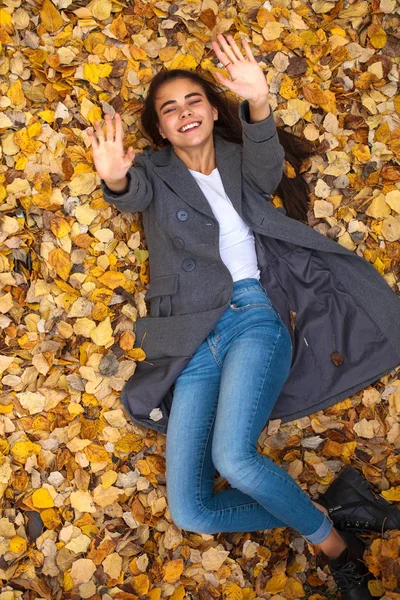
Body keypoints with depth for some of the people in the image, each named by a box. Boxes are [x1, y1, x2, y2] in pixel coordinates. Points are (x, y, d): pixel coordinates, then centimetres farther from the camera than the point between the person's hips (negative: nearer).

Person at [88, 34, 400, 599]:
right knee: (190, 512, -10)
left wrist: (258, 103, -31)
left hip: (254, 320, -1)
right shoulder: (154, 172, 13)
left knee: (233, 456, -30)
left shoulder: (242, 164, 15)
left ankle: (327, 533, -2)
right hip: (194, 345, 2)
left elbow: (267, 165, -10)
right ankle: (332, 508, 6)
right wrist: (115, 179, -37)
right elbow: (135, 191, -11)